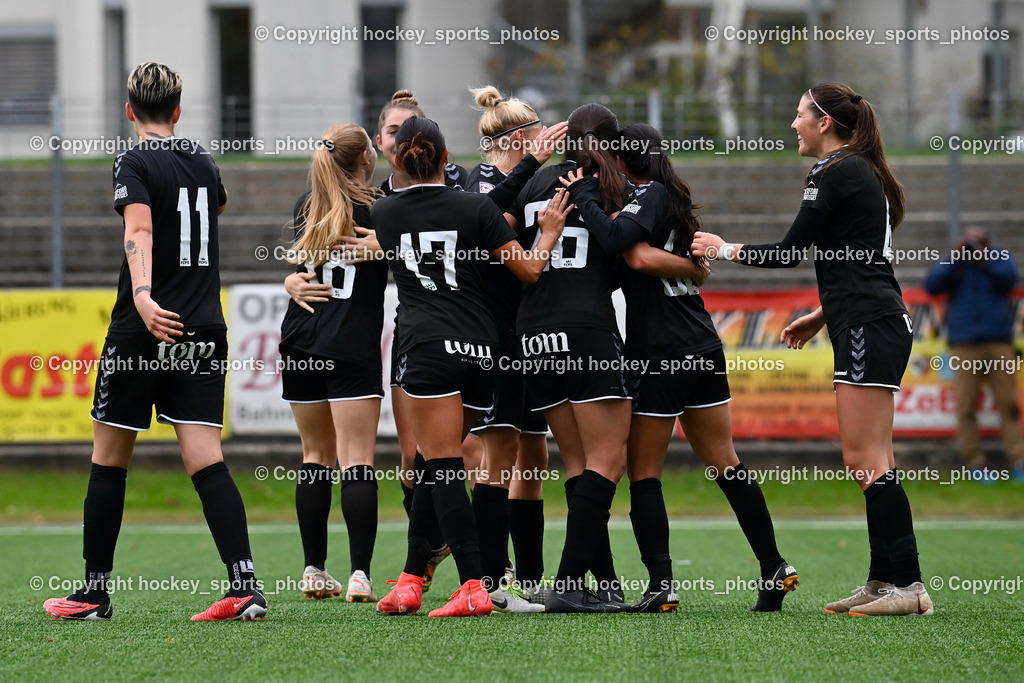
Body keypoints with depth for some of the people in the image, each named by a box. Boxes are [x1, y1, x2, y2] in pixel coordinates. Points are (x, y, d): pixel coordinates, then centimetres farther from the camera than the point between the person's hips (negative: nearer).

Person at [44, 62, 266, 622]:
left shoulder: (135, 164, -6)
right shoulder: (202, 162, 13)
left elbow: (139, 230, -24)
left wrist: (143, 295, -38)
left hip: (144, 331, -5)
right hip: (203, 334, 5)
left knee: (109, 460, 8)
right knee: (206, 461, -2)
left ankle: (94, 592, 12)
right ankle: (244, 584, -16)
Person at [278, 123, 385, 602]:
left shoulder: (306, 207, 11)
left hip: (299, 345, 5)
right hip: (354, 348, -5)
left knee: (315, 457, 13)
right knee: (357, 462, -8)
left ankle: (314, 571, 12)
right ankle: (360, 574, -16)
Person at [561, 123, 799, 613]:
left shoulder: (648, 195, -9)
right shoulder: (673, 199, 18)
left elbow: (618, 238, -26)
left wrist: (585, 196, -15)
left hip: (659, 355, -8)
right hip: (703, 348, 8)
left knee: (643, 472, -2)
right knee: (724, 464, 12)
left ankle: (661, 585, -8)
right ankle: (774, 568, 12)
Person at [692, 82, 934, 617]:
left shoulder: (835, 173, -10)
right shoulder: (861, 173, 20)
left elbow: (790, 252, -8)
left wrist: (724, 250, 5)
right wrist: (821, 317, 30)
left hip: (869, 328, -10)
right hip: (872, 326, 10)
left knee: (867, 460, -12)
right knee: (865, 461, 10)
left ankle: (907, 584, -16)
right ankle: (883, 582, 9)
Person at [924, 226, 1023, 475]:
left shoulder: (1000, 259, 14)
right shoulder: (951, 264, 14)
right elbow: (932, 286, -1)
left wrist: (984, 260, -14)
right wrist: (955, 259, -8)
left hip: (998, 342, 0)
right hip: (964, 345, 0)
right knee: (966, 406, -7)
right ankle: (975, 462, -5)